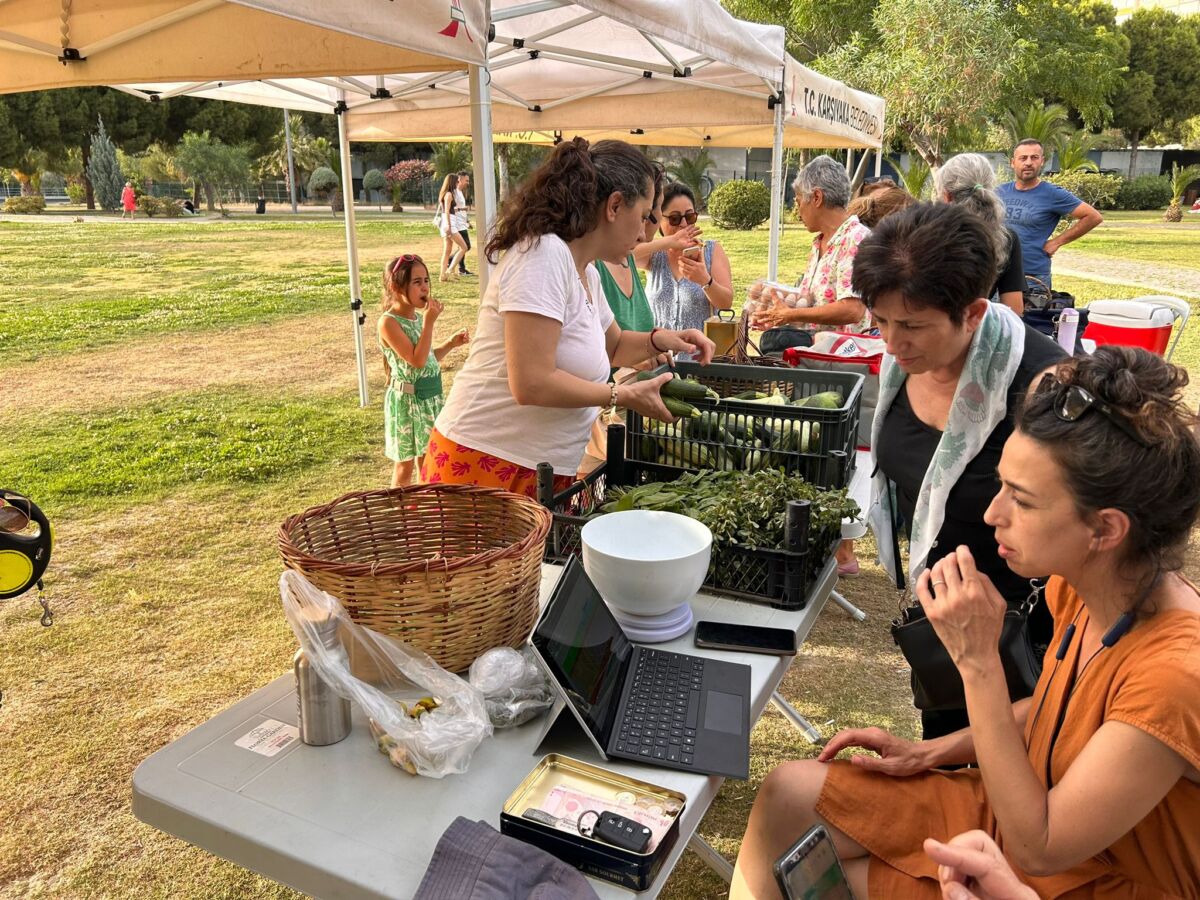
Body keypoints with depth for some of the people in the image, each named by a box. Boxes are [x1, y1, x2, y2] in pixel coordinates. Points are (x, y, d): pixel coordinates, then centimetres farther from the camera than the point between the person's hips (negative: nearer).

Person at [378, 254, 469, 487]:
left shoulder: (418, 317, 6)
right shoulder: (389, 322, -18)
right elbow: (417, 360, -25)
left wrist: (452, 343, 4)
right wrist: (430, 322, -23)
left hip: (431, 396, 7)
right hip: (407, 400, -7)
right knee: (405, 466, 4)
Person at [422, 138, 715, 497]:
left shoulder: (587, 274, 10)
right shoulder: (543, 255, -18)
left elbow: (612, 345, 29)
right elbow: (532, 384, -25)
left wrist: (659, 339, 9)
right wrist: (625, 395, -14)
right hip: (487, 466, -9)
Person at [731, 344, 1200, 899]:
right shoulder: (1077, 588, -11)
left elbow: (1037, 848, -28)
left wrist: (977, 659, -33)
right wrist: (931, 752, -1)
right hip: (1024, 812, 6)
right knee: (788, 793, -2)